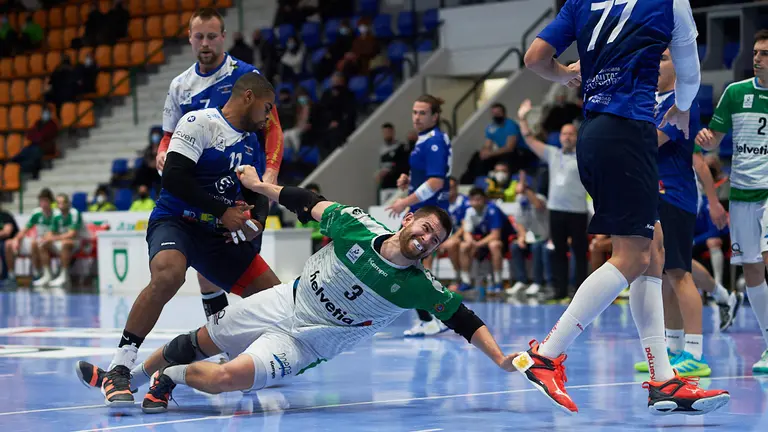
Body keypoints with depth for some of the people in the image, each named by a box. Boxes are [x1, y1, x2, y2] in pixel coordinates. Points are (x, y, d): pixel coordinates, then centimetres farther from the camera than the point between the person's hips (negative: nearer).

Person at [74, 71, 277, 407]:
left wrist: (256, 221, -4)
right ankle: (118, 371, -33)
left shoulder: (251, 145, 15)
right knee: (168, 275, -39)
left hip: (218, 234, 8)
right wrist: (223, 212, -18)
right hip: (174, 221, -8)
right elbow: (173, 177, -20)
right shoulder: (199, 123, -10)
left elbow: (257, 194, 20)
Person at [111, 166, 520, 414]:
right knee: (200, 341, 15)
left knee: (230, 377, -26)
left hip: (306, 344, -2)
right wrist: (260, 186, 6)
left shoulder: (418, 287, -17)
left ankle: (171, 377, 3)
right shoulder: (355, 226, -14)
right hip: (284, 303, 2)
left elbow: (463, 319, -13)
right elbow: (312, 204, 0)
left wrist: (502, 359, -22)